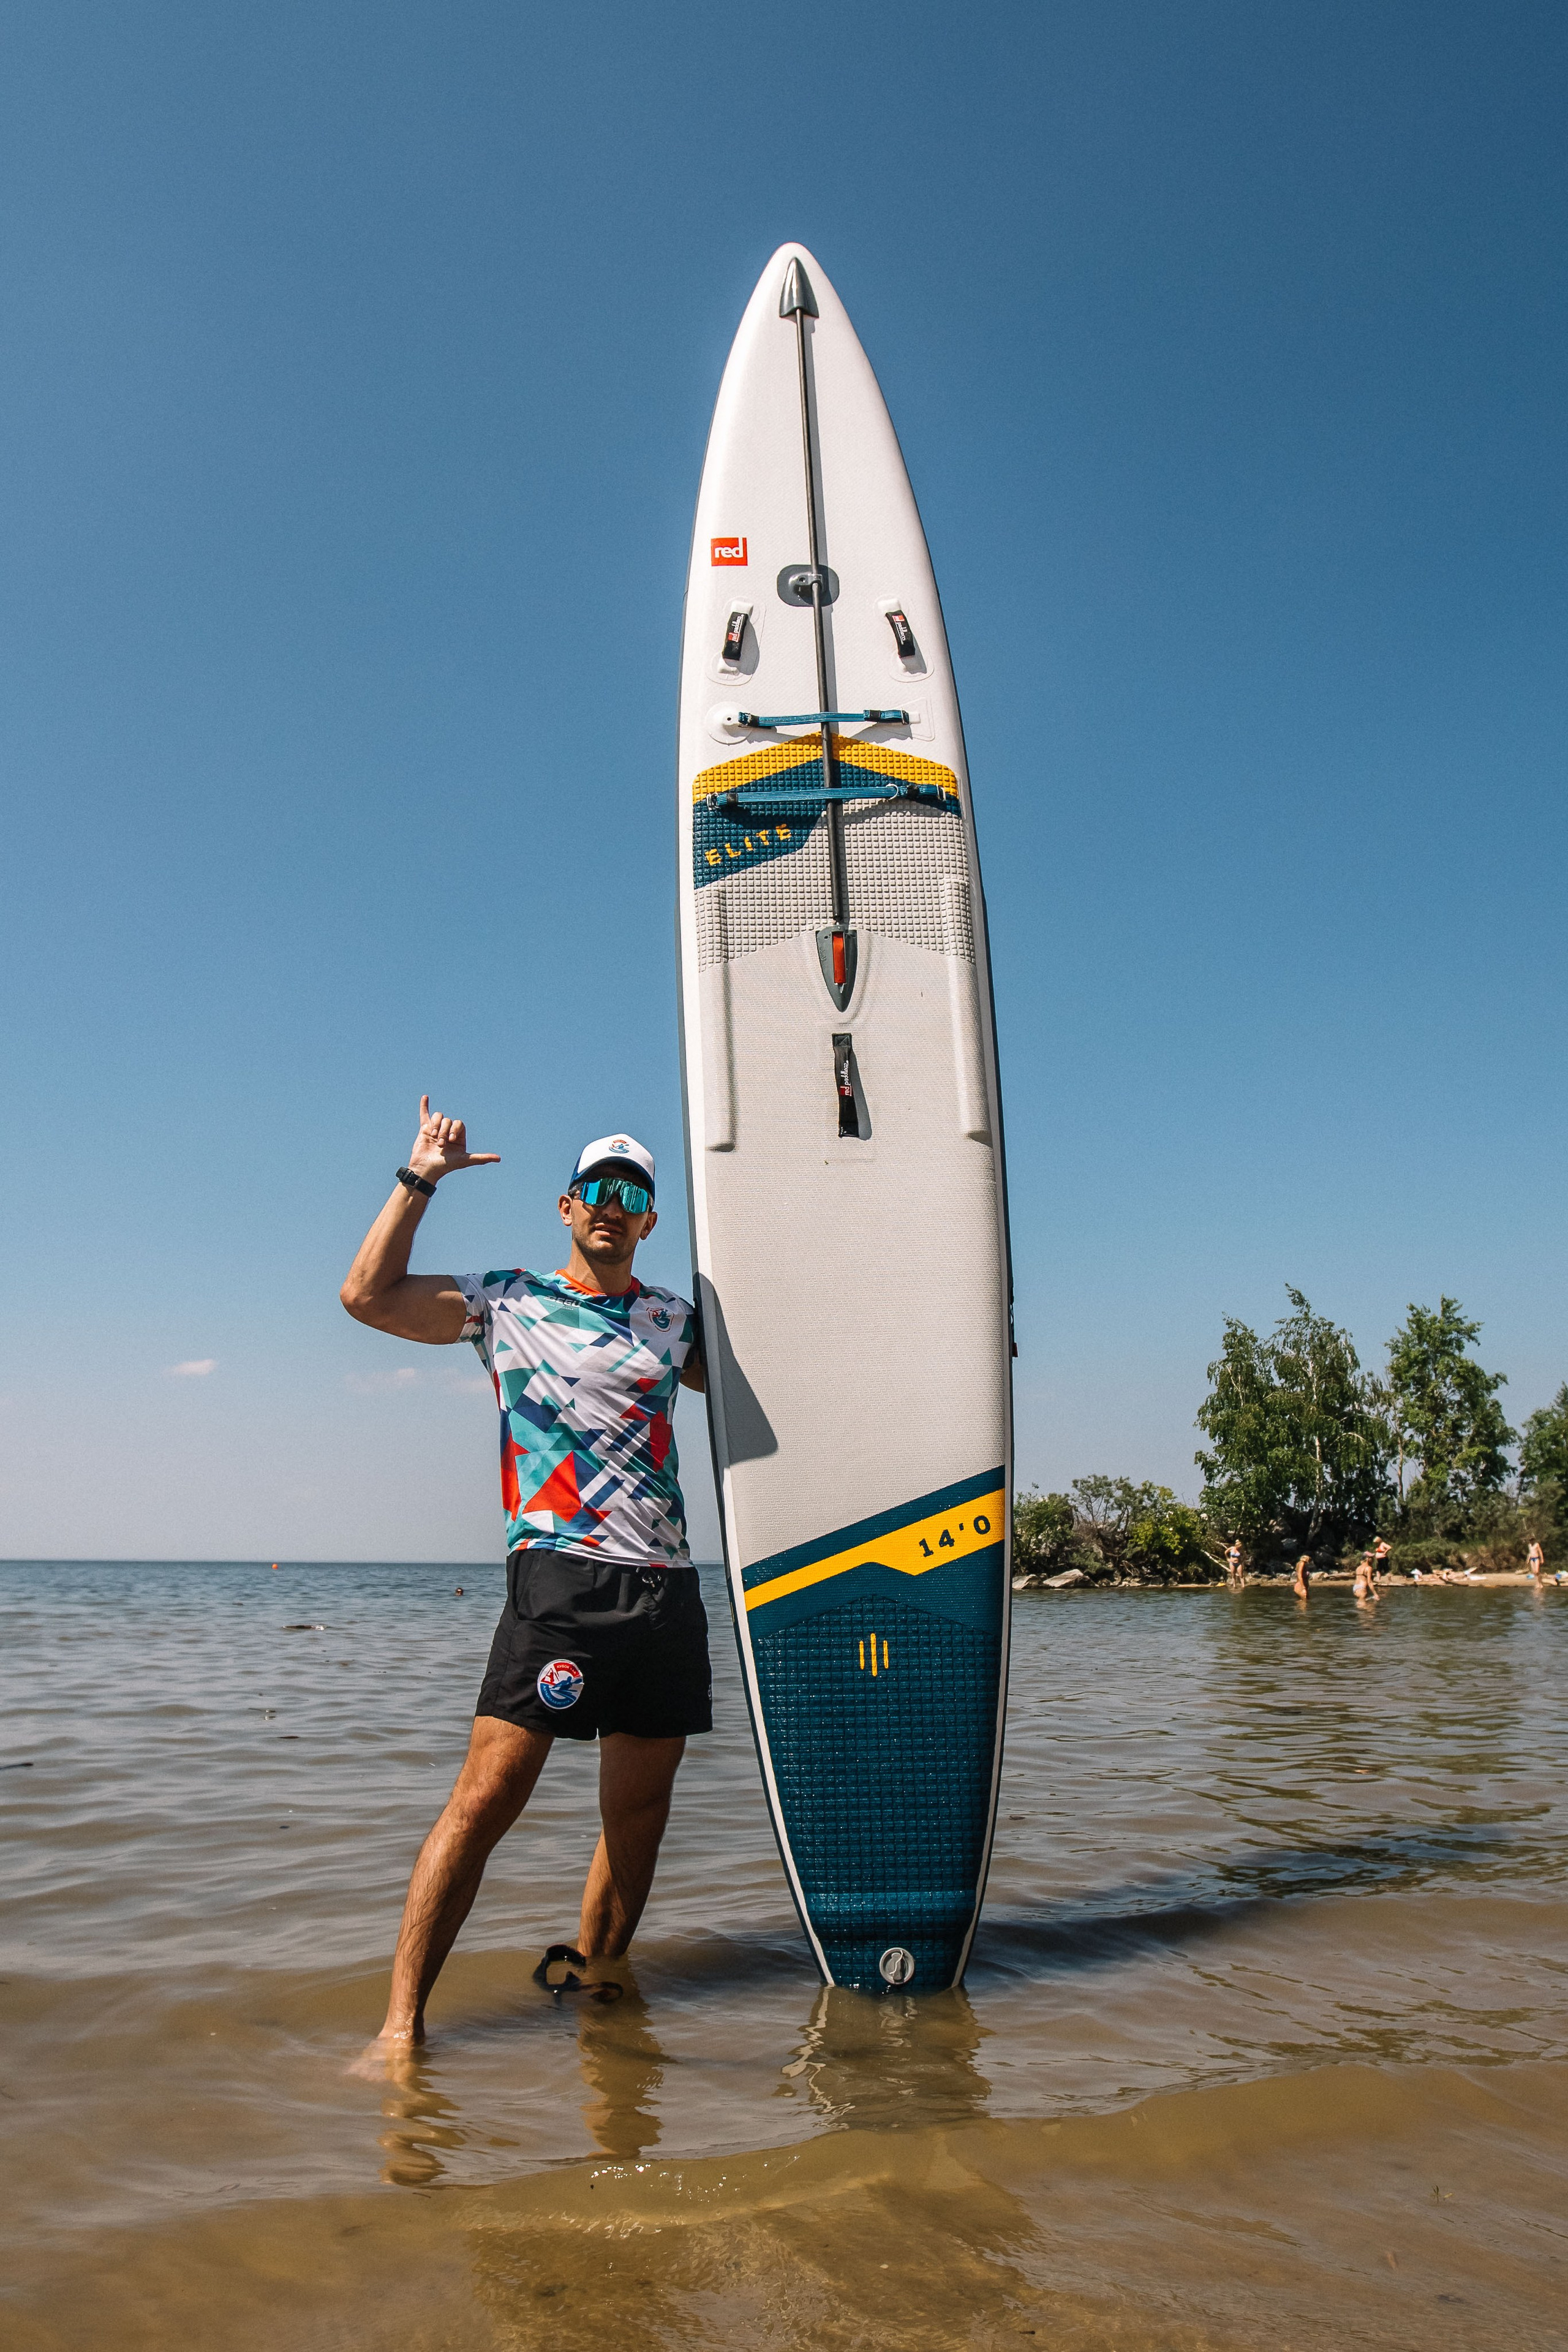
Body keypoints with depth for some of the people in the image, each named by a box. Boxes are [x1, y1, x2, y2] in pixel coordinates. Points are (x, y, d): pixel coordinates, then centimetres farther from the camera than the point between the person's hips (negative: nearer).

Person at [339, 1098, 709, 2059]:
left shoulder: (674, 1318, 17)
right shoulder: (507, 1300, 8)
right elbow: (368, 1296, 1)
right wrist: (420, 1179, 1)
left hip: (668, 1586, 4)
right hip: (557, 1575, -4)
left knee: (639, 1814, 9)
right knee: (487, 1796, -10)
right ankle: (402, 2022, -1)